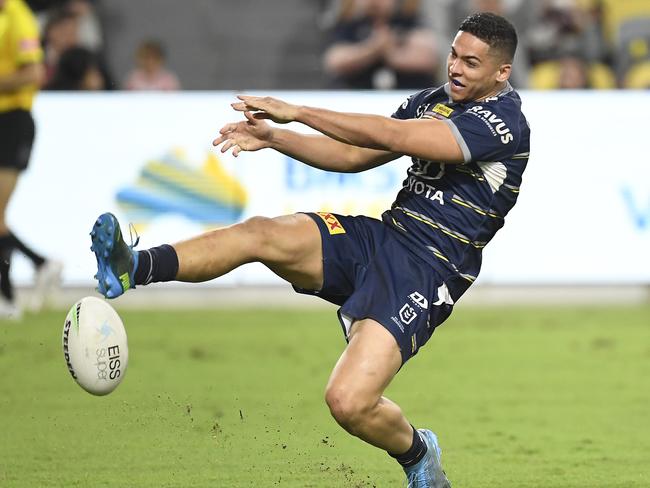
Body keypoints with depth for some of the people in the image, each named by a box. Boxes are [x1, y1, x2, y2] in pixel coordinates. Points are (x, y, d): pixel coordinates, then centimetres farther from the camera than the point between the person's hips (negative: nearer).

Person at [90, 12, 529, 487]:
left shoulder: (503, 122, -15)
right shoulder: (431, 100, 15)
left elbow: (390, 136, -22)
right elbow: (354, 155, 18)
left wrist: (296, 111, -19)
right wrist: (274, 137, 3)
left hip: (426, 272, -7)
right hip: (377, 236, 7)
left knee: (348, 402, -21)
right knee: (260, 233, -19)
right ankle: (136, 268, -29)